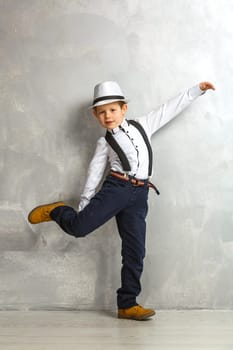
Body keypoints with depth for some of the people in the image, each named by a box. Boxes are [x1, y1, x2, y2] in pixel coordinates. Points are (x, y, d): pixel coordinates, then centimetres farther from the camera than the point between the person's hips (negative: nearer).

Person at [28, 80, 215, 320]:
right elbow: (94, 173, 10)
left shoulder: (142, 125, 16)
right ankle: (58, 211, 16)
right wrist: (84, 205, 10)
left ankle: (127, 304, 8)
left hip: (139, 195, 2)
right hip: (116, 188, -2)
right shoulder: (105, 143, 10)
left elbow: (170, 109, 19)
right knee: (78, 226, -18)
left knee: (135, 251, 1)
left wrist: (197, 90, 19)